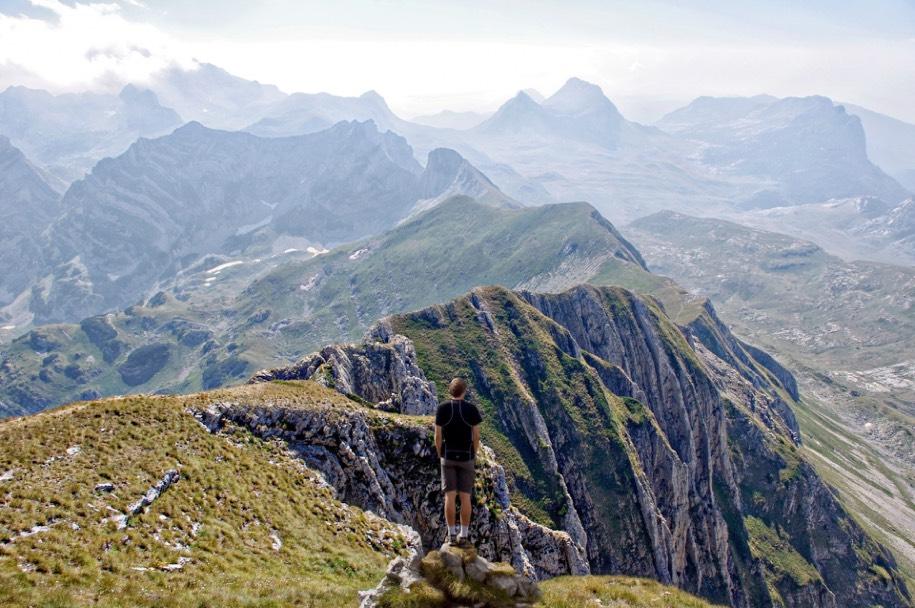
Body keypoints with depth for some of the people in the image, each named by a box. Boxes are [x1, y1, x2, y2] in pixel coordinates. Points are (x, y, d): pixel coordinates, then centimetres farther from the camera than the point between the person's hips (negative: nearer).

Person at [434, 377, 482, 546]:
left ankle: (452, 534, 7)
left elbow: (437, 435, -5)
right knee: (465, 496, 6)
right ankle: (463, 534, 9)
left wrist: (440, 455, 8)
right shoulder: (472, 409, -7)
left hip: (448, 456, 0)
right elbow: (476, 436, -6)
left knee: (450, 496, 4)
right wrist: (474, 455, 8)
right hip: (466, 457, 0)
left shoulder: (442, 408, -7)